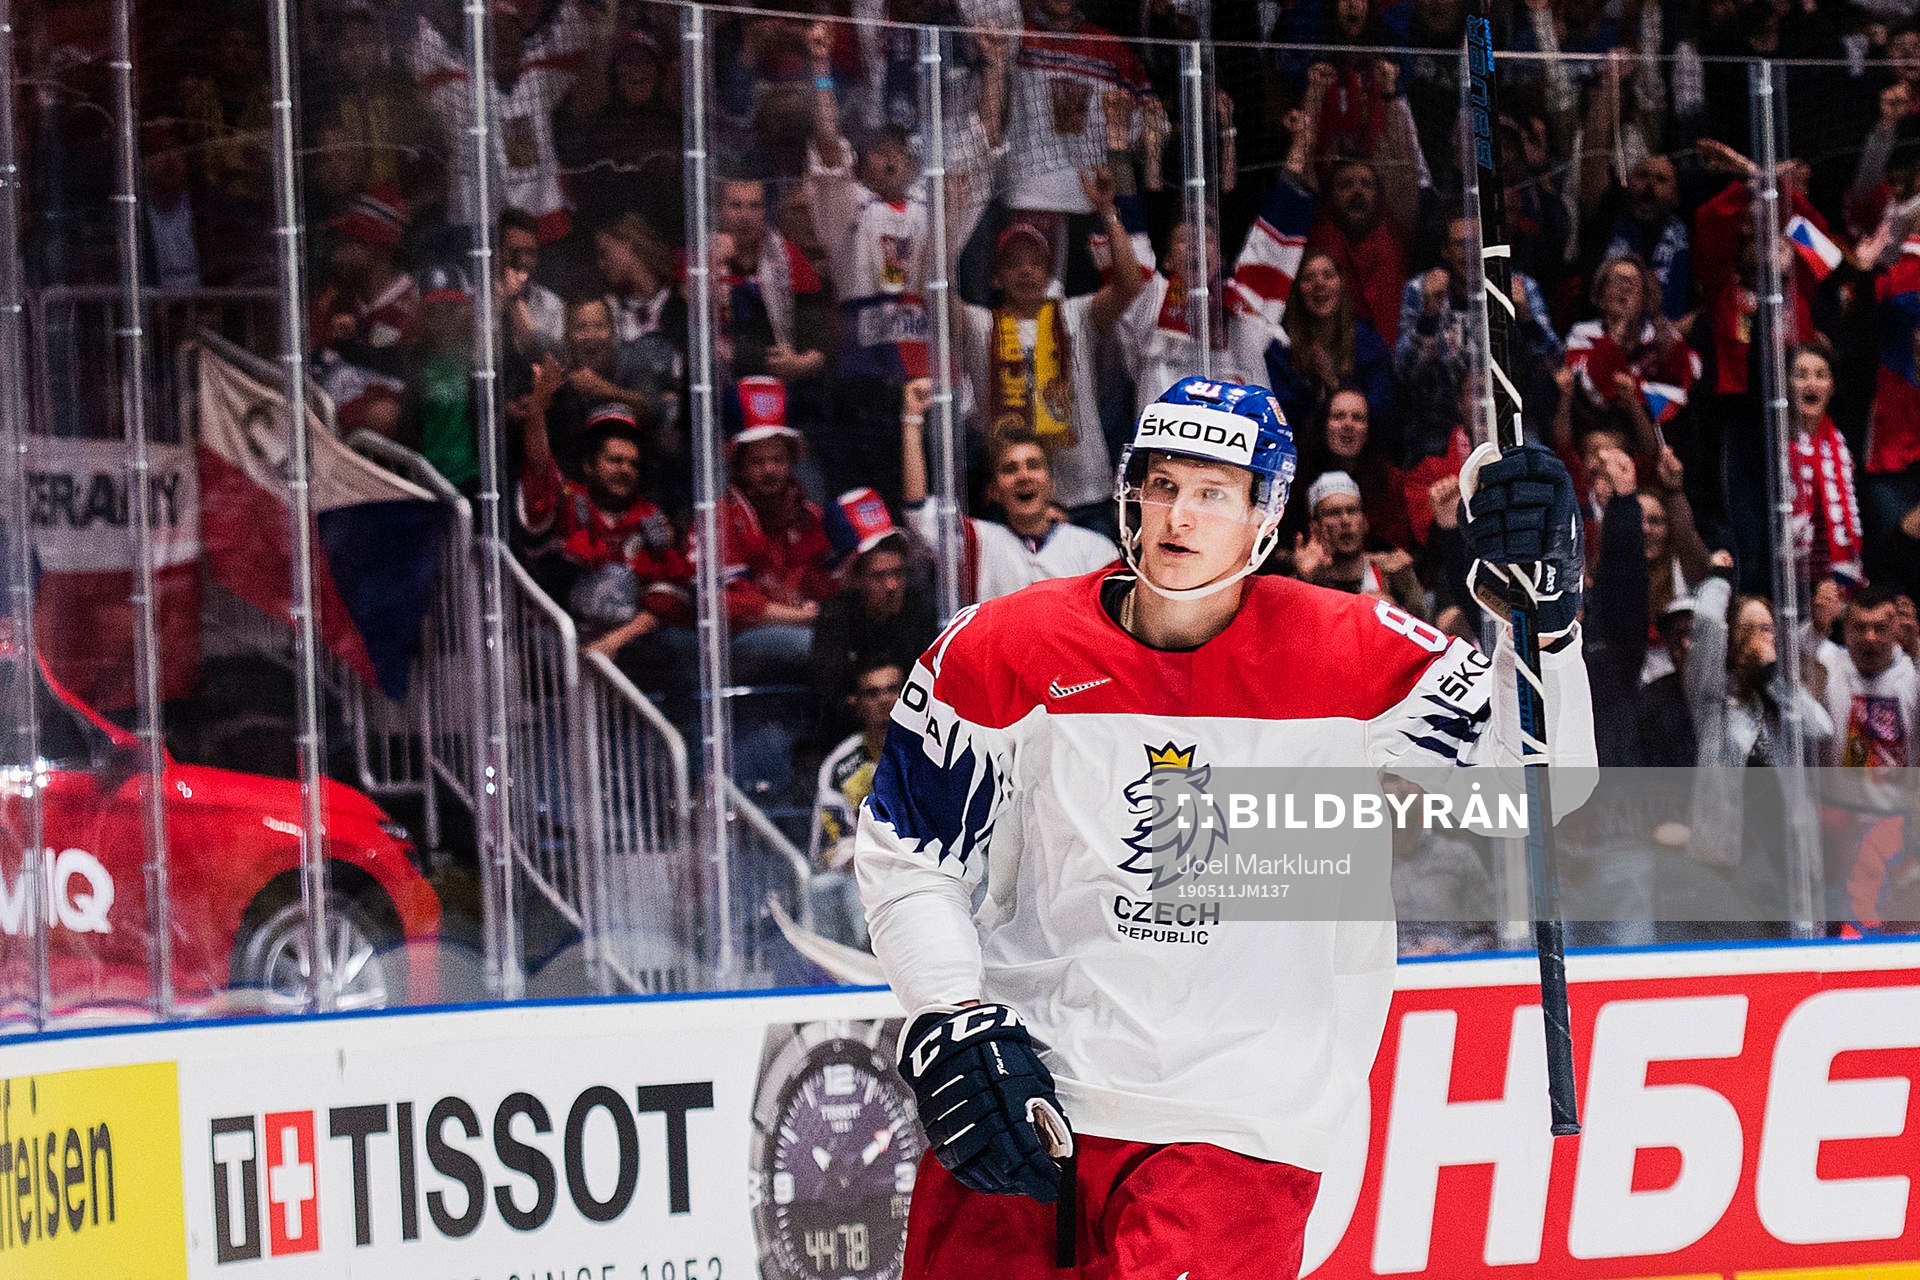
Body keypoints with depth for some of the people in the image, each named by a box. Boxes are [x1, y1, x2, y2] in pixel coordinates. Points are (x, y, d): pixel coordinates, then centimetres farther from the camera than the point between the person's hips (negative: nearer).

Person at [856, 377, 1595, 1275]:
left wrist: (1540, 619, -20)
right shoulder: (1001, 650, 0)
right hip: (1022, 1087, 2)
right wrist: (954, 1025, -5)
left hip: (1237, 1128, -2)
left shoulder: (1349, 654, -2)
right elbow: (906, 856, 7)